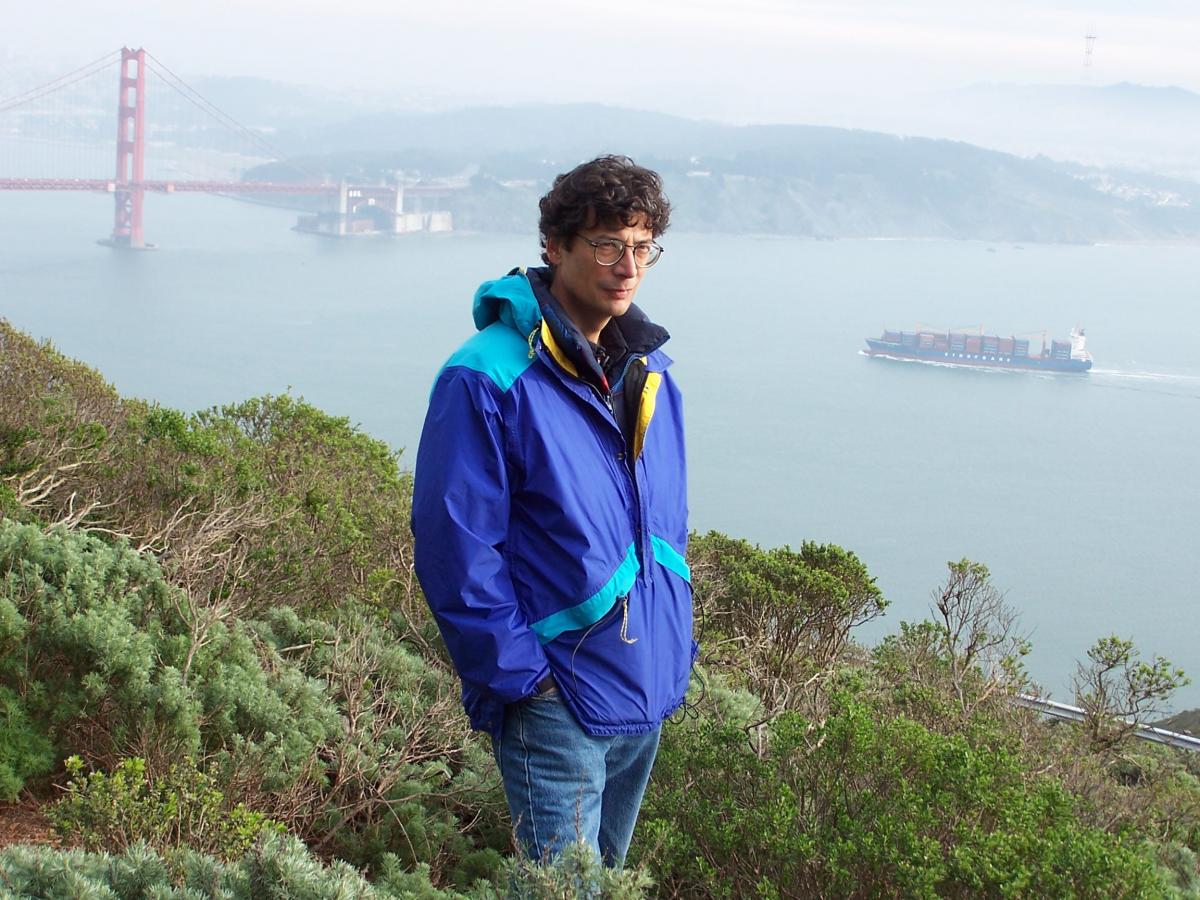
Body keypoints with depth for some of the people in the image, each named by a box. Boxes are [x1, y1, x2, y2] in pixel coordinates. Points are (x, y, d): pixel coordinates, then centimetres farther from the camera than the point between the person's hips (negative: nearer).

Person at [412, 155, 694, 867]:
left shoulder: (650, 374, 8)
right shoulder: (489, 380, -17)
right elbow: (455, 547, -17)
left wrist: (677, 649, 12)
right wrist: (519, 673, -17)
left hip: (649, 696, 7)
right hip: (555, 700, -7)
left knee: (609, 876, 21)